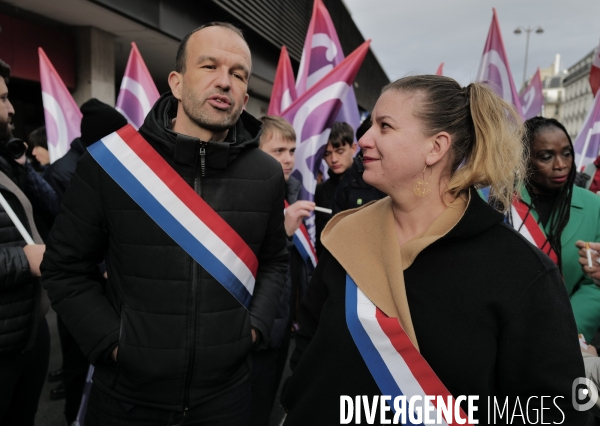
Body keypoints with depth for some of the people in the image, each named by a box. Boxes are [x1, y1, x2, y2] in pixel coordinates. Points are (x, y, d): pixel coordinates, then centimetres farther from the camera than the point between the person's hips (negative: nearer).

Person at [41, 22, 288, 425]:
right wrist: (111, 342, -10)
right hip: (127, 391, -1)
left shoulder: (267, 175, -5)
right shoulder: (110, 161, -11)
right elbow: (65, 267, -2)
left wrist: (255, 326, -4)